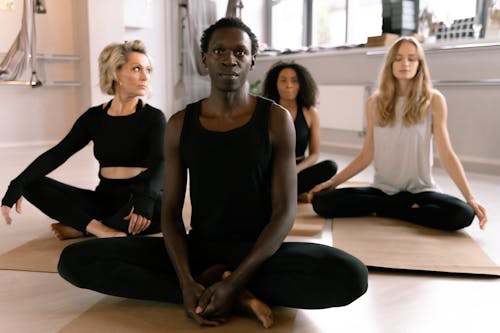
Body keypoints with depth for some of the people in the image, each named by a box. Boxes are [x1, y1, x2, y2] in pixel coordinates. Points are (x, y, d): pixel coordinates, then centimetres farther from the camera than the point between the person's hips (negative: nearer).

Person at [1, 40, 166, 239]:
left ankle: (81, 227, -19)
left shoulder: (153, 117, -6)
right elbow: (57, 154, -1)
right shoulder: (94, 117, 4)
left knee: (161, 205, -38)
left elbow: (159, 163, -23)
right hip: (105, 199, 4)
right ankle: (99, 229, -26)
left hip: (137, 201, -3)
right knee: (34, 183, -8)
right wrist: (17, 185, -16)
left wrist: (146, 198, -44)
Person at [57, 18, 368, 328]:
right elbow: (171, 212, -1)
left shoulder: (276, 119, -7)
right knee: (75, 259, -16)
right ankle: (239, 297, -20)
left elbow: (285, 212, -11)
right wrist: (186, 281, -20)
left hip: (259, 252, -2)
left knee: (351, 276, -31)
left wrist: (234, 281, -24)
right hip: (197, 249, 3)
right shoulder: (180, 125, 0)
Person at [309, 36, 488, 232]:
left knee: (463, 214, -32)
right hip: (382, 190, 2)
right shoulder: (375, 103, 3)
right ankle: (407, 207, -8)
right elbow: (366, 155, 5)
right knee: (321, 201, -20)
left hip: (420, 190, -2)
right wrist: (331, 182, -3)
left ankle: (386, 209, -9)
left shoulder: (433, 100, -4)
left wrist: (471, 198, -13)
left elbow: (446, 155, -5)